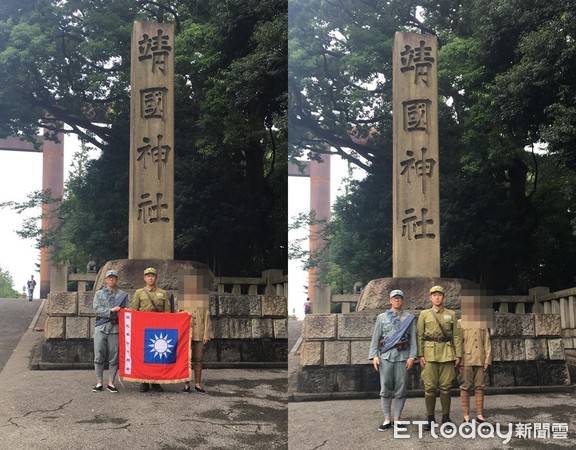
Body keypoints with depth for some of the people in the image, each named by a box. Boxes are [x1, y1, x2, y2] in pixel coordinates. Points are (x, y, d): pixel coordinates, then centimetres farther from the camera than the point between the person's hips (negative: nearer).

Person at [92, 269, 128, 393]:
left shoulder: (123, 295, 12)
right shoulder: (99, 293, 13)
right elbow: (97, 309, 0)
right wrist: (111, 310, -11)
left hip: (115, 329, 0)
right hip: (101, 328, 0)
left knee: (114, 357, 0)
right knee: (99, 356, -1)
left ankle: (111, 383, 7)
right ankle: (99, 383, 5)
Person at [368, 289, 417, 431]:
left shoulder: (409, 318, 8)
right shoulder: (382, 317, 9)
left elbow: (413, 339, 4)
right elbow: (375, 338, 7)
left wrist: (412, 356, -6)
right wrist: (374, 355, -4)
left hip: (402, 356, 0)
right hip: (385, 356, 0)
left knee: (400, 389, 1)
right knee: (385, 388, -1)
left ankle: (396, 419, 9)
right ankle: (387, 420, 6)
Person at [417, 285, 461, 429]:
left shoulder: (451, 314, 10)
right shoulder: (424, 314, 7)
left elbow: (456, 336, 9)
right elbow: (420, 336, 4)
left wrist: (458, 355, 2)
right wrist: (420, 355, -4)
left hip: (447, 353, 1)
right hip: (429, 354, -1)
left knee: (445, 386, 3)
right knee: (430, 387, -2)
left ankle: (446, 417, 12)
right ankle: (430, 419, 5)